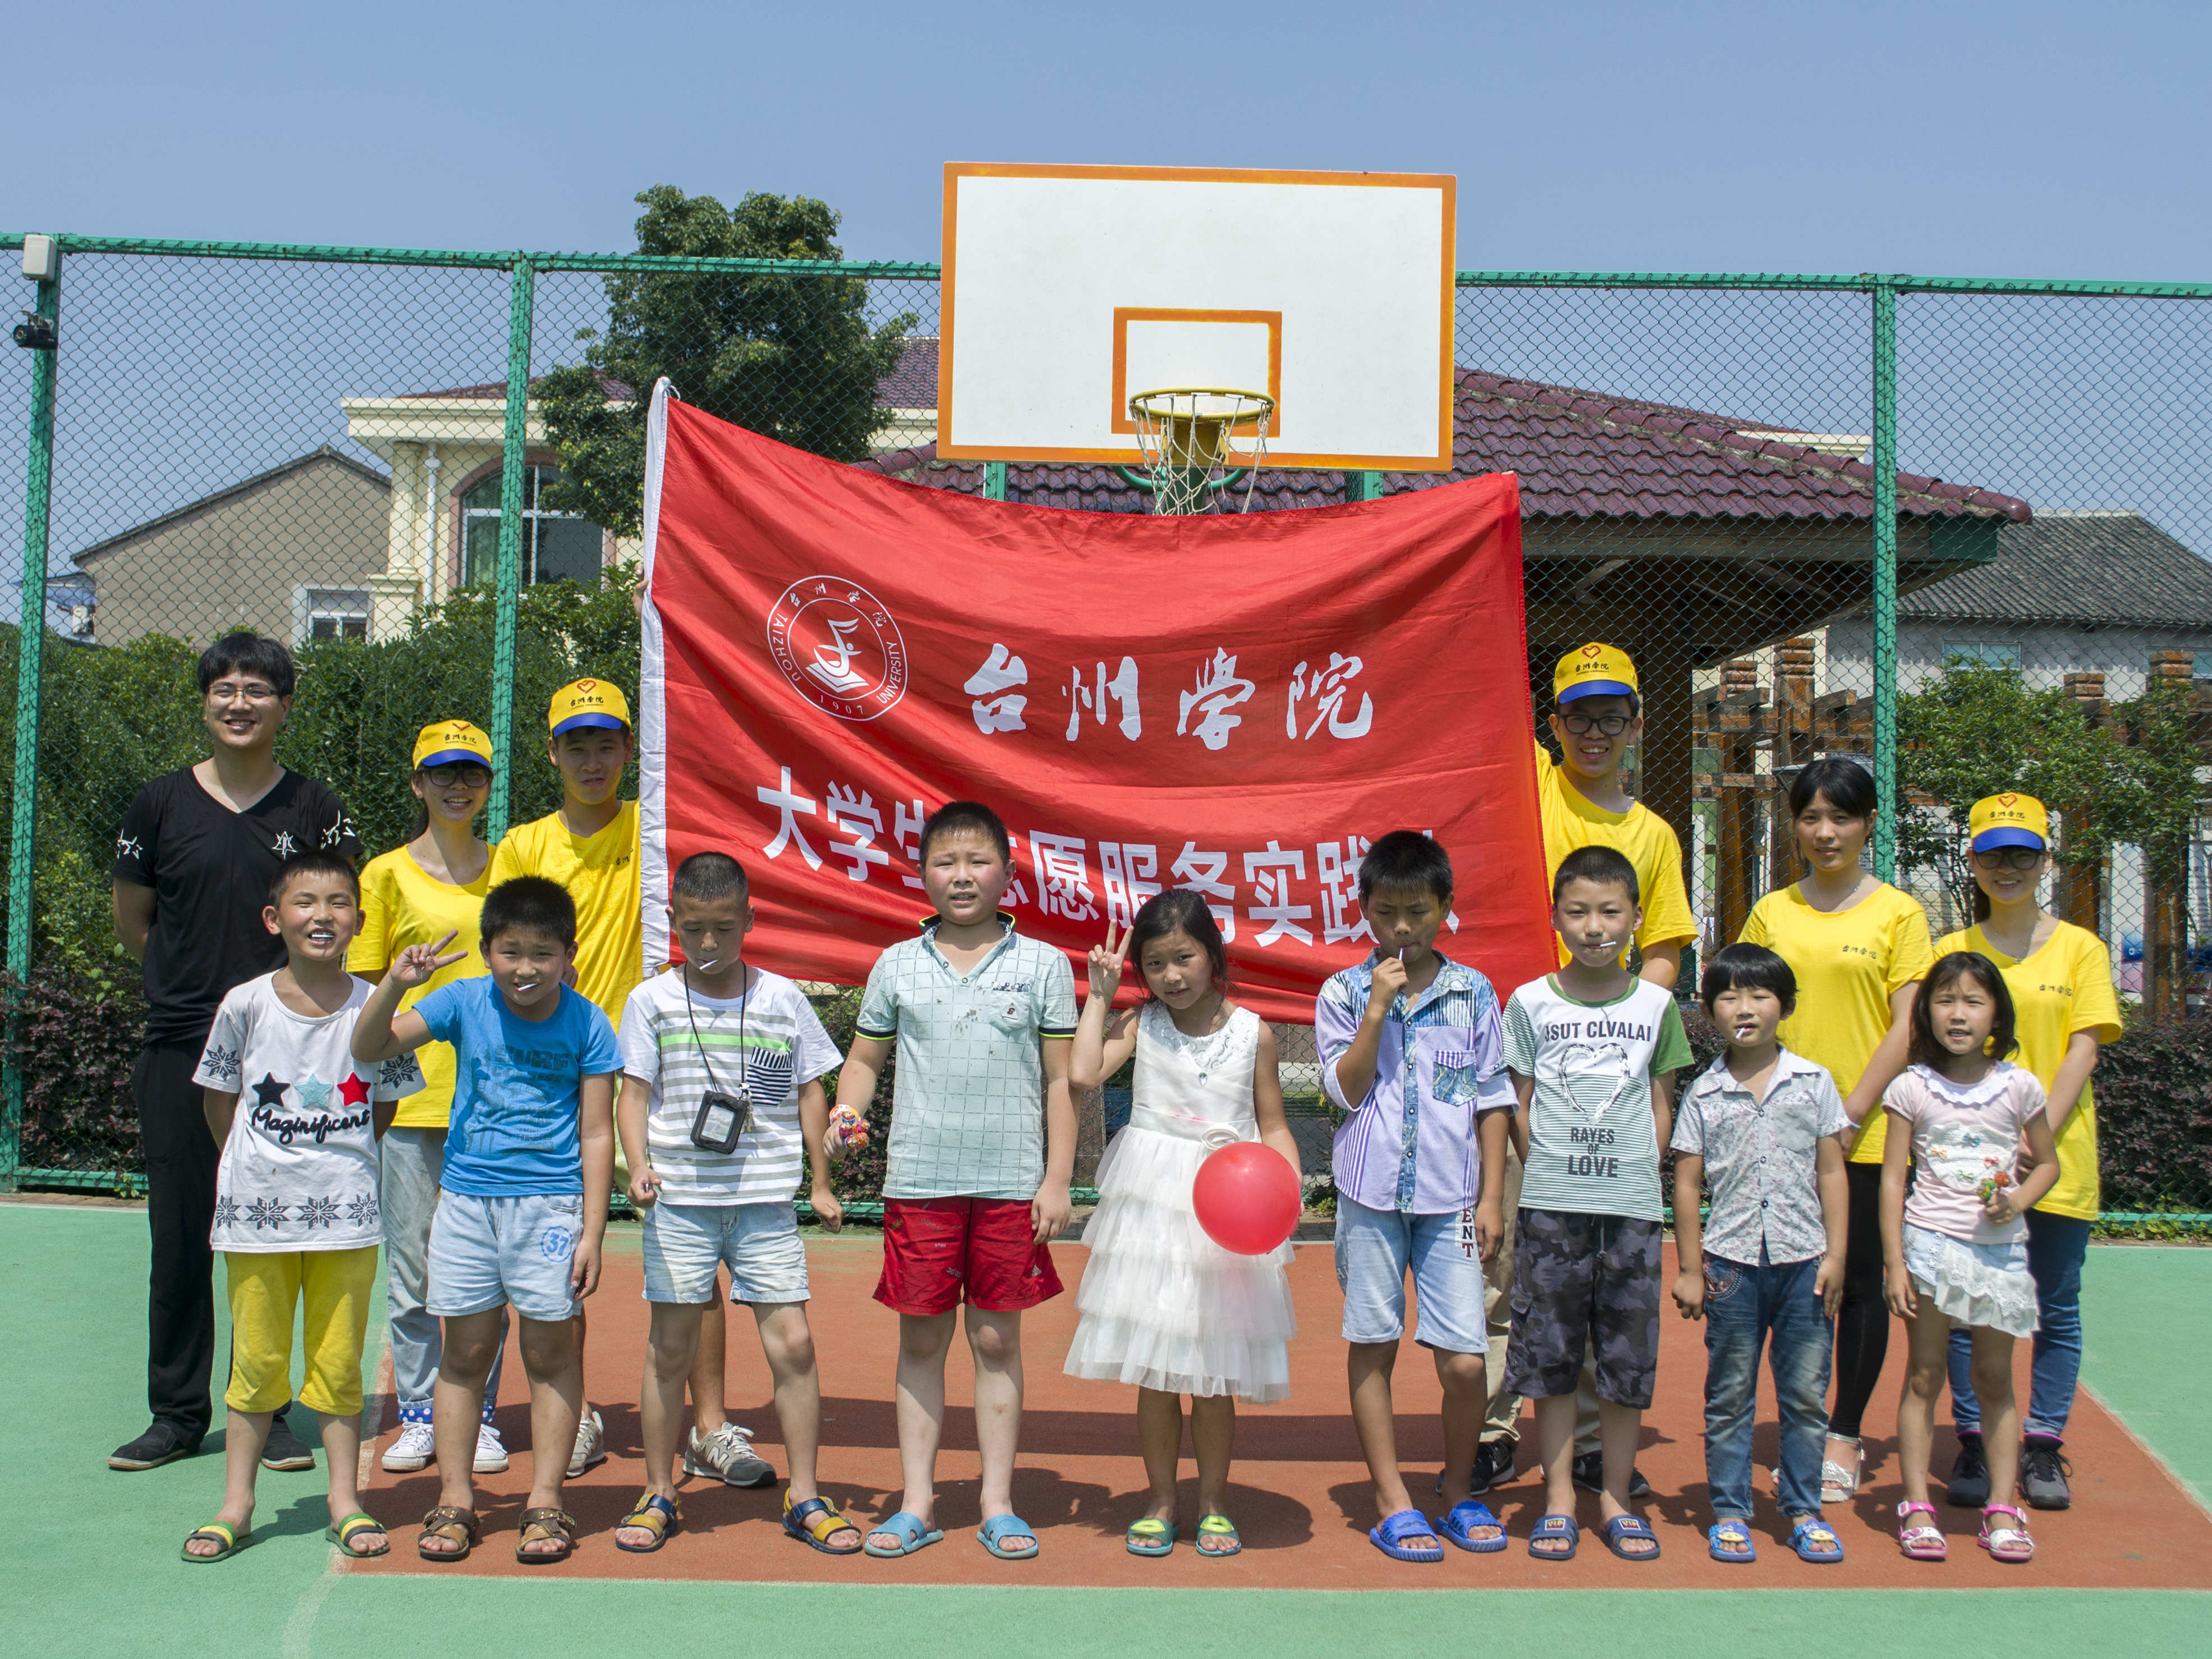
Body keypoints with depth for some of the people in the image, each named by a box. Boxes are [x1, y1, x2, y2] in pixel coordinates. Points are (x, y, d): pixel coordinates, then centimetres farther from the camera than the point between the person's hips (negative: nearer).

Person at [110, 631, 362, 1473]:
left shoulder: (316, 809, 3)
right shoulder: (160, 803, 5)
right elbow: (131, 916, 14)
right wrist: (196, 985, 10)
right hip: (179, 1053, 1)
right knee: (179, 1236, 6)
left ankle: (266, 1412, 14)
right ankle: (177, 1412, 18)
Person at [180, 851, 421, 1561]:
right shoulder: (245, 1005, -5)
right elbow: (219, 1100, 7)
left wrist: (337, 1160, 6)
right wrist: (261, 1168, 8)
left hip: (346, 1215, 0)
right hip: (257, 1211, 0)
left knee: (338, 1363, 7)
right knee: (256, 1363, 8)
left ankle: (345, 1500, 18)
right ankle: (236, 1504, 20)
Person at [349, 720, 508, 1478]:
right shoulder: (388, 874, 4)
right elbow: (365, 989, 4)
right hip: (411, 1093, -1)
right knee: (410, 1263, 5)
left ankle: (479, 1414, 16)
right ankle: (418, 1413, 18)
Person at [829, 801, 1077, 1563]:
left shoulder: (1043, 966, 3)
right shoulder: (897, 966, 6)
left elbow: (1061, 1079, 4)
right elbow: (865, 1058, 14)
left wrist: (1057, 1180, -1)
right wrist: (846, 1110, -7)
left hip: (1010, 1183, -1)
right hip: (919, 1180, 1)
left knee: (998, 1340, 7)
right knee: (920, 1340, 7)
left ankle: (998, 1502, 17)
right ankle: (918, 1502, 17)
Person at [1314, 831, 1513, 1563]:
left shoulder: (1472, 994, 3)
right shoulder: (1343, 993, 1)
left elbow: (1492, 1099, 6)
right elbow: (1346, 1091, -6)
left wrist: (1491, 1197, 3)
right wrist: (1377, 1010, -14)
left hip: (1450, 1196, 0)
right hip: (1371, 1193, 0)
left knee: (1464, 1358, -3)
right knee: (1372, 1345, 8)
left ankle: (1459, 1490, 21)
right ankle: (1393, 1501, 20)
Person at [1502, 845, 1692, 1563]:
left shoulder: (1656, 1005, 6)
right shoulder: (1530, 1003, 2)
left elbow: (1661, 1105, 11)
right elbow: (1519, 1105, 6)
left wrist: (1643, 1173, 1)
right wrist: (1544, 1175, -1)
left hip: (1632, 1205, 1)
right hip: (1551, 1205, -1)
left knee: (1627, 1359, 6)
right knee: (1550, 1358, 4)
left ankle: (1616, 1498, 19)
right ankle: (1558, 1498, 15)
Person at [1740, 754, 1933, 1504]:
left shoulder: (1898, 913, 0)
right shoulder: (1772, 913, 8)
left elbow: (1906, 1028, -5)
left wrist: (1850, 1111, -12)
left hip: (1868, 1130, -2)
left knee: (1859, 1280, 4)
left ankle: (1846, 1435, 16)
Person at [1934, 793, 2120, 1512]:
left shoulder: (2080, 949, 5)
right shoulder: (1950, 952, 7)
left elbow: (2082, 1053, -3)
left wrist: (2038, 1137, -14)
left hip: (2058, 1156, 0)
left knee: (2057, 1310, 5)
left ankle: (2043, 1449, 15)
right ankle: (1974, 1446, 12)